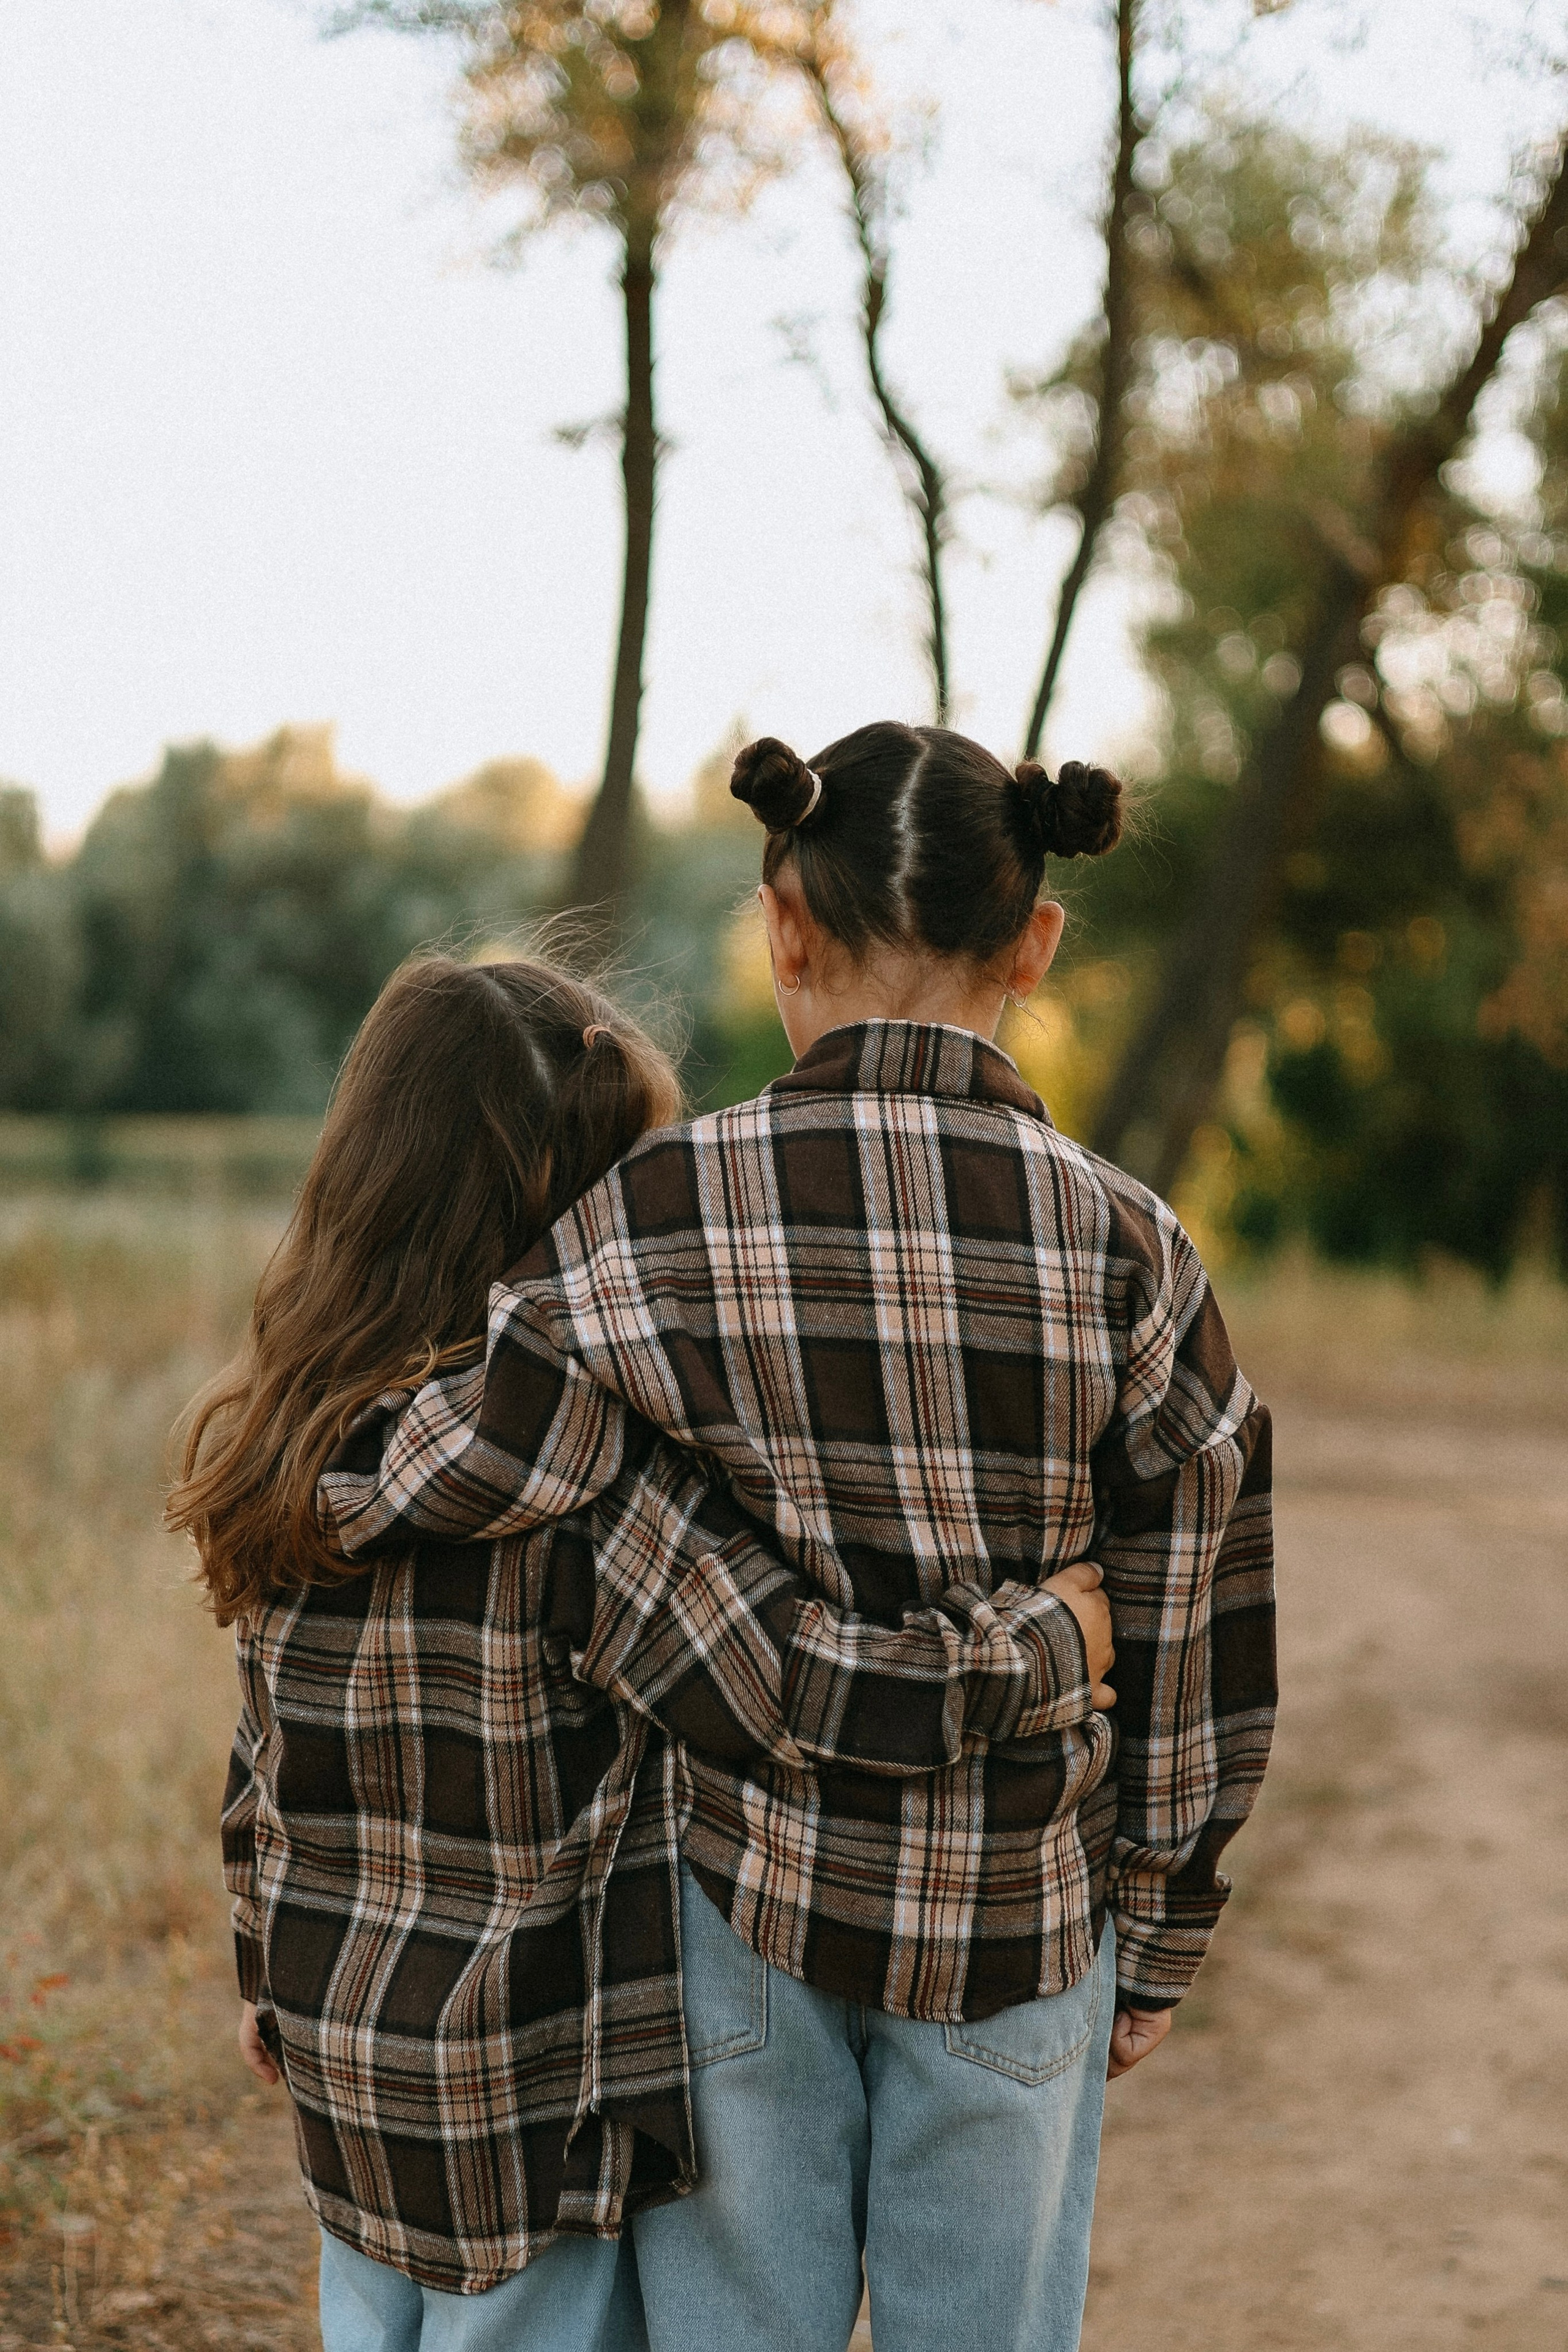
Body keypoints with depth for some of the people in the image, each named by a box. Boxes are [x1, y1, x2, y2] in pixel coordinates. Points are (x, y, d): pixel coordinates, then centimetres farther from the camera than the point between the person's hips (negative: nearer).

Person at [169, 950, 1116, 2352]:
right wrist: (1054, 1642, -12)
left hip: (346, 2076, 7)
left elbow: (264, 1762, 9)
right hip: (530, 2106, -7)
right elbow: (807, 1687, -27)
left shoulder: (289, 1449, 0)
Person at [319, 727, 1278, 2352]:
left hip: (742, 1879, -1)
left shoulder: (665, 1215, -15)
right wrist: (1157, 1943, 8)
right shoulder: (1125, 1251, -11)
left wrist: (301, 1485, 8)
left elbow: (432, 1481, -15)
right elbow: (1190, 1645, -5)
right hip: (1022, 1916, 1)